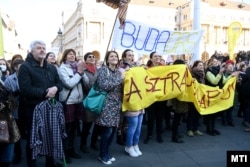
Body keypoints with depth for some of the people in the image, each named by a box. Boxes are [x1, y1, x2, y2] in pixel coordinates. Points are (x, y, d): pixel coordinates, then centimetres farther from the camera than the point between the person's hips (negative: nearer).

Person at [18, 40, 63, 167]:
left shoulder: (51, 68, 12)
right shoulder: (25, 67, -9)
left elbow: (59, 83, 9)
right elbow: (25, 89, -20)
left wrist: (55, 88, -14)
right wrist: (45, 93, -21)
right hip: (33, 109, -6)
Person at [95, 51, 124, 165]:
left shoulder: (119, 72, 13)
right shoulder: (103, 70, -5)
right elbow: (103, 86, -18)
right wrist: (119, 79, -15)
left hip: (116, 104, 6)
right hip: (106, 104, -6)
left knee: (113, 130, 10)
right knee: (107, 130, -4)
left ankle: (107, 152, 29)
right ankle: (102, 155, 17)